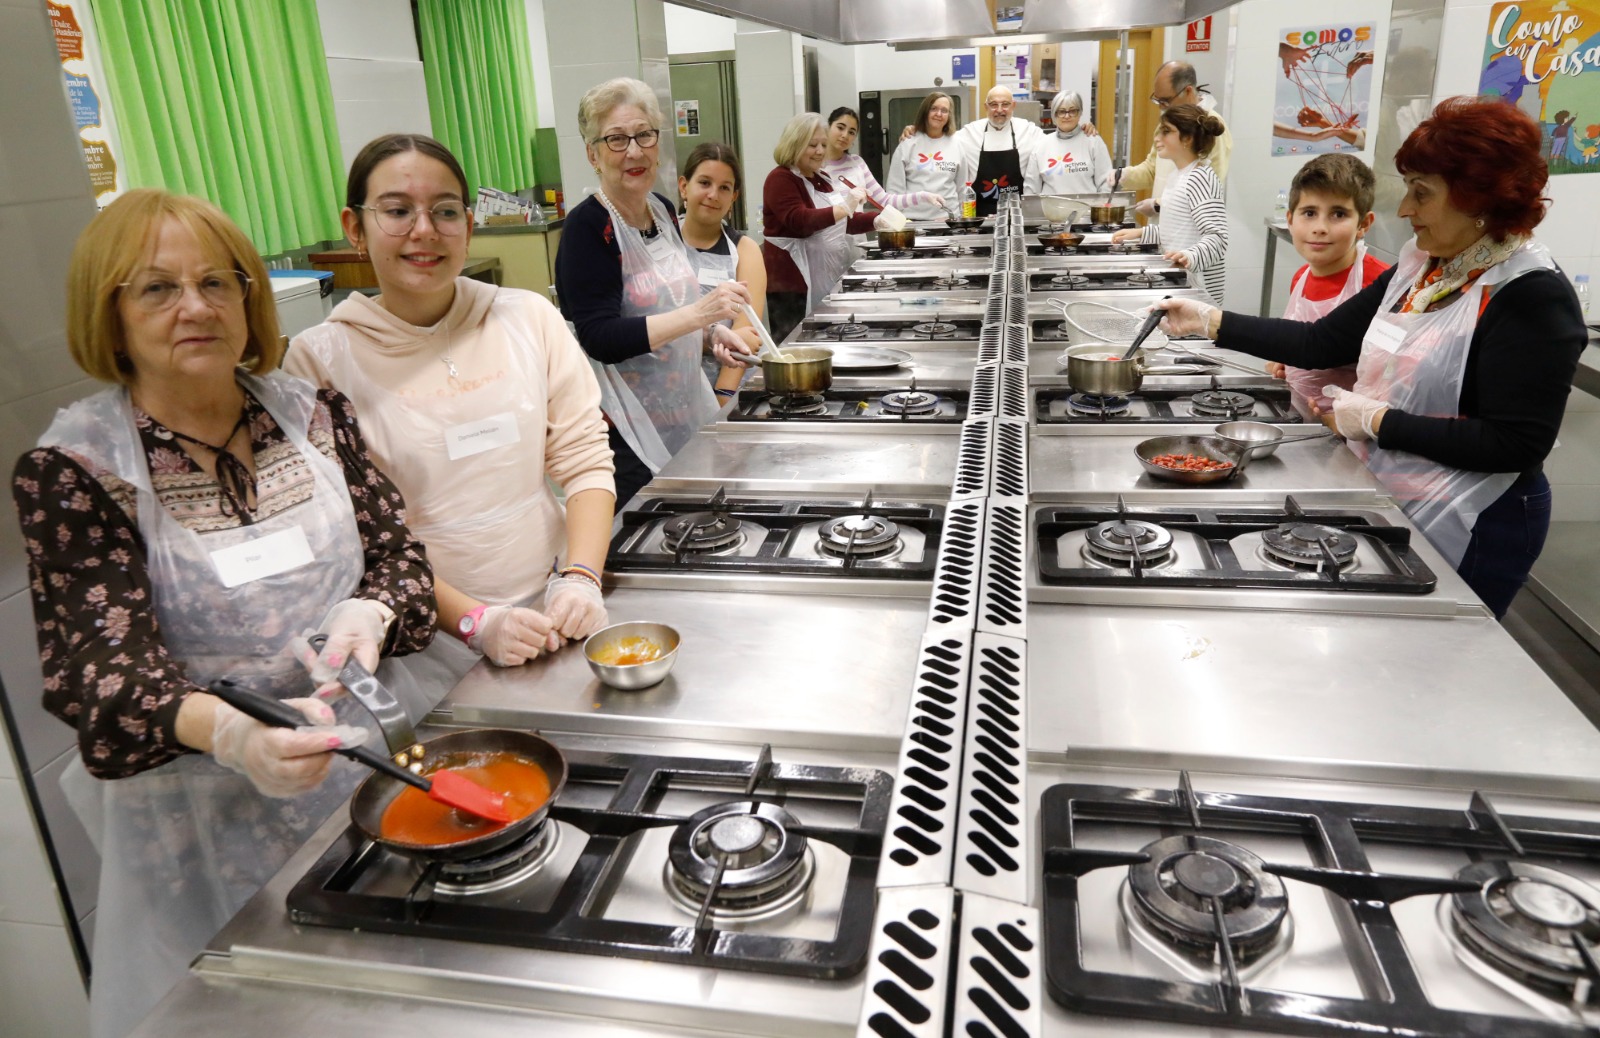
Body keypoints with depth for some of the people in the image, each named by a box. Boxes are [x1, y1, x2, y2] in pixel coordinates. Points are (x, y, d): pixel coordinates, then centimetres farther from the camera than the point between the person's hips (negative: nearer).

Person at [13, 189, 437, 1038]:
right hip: (206, 810, -3)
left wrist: (366, 617, -23)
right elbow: (98, 664, -18)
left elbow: (396, 549, 1)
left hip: (356, 760, 3)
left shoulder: (313, 414, -1)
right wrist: (228, 733, -38)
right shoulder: (71, 470, -11)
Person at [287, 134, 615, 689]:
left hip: (554, 605, 2)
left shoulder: (528, 317, 5)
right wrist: (473, 621, -15)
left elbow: (585, 460, 4)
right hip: (424, 641, -2)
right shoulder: (321, 357, -2)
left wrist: (580, 579, -10)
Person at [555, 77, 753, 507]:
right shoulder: (587, 226, -15)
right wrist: (698, 313, -30)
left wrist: (711, 332, 2)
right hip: (627, 429, -7)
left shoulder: (663, 210, 7)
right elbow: (600, 339, -24)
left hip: (684, 407, 7)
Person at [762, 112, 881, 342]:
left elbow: (842, 223, 24)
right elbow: (800, 221, -23)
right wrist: (843, 208, -33)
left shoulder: (822, 179, 18)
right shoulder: (780, 178, -9)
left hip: (826, 279, 8)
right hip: (793, 283, -8)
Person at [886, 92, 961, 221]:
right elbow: (895, 187, 2)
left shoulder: (956, 144, 8)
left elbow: (962, 187, 11)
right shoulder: (908, 143, 3)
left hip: (947, 219, 2)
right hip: (912, 219, -2)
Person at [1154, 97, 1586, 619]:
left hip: (1473, 532, -7)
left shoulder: (1533, 299, -19)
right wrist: (1209, 320, -2)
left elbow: (1515, 445, -25)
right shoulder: (1418, 268, 3)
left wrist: (1377, 419, -21)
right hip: (1387, 499, 7)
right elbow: (1320, 342, 4)